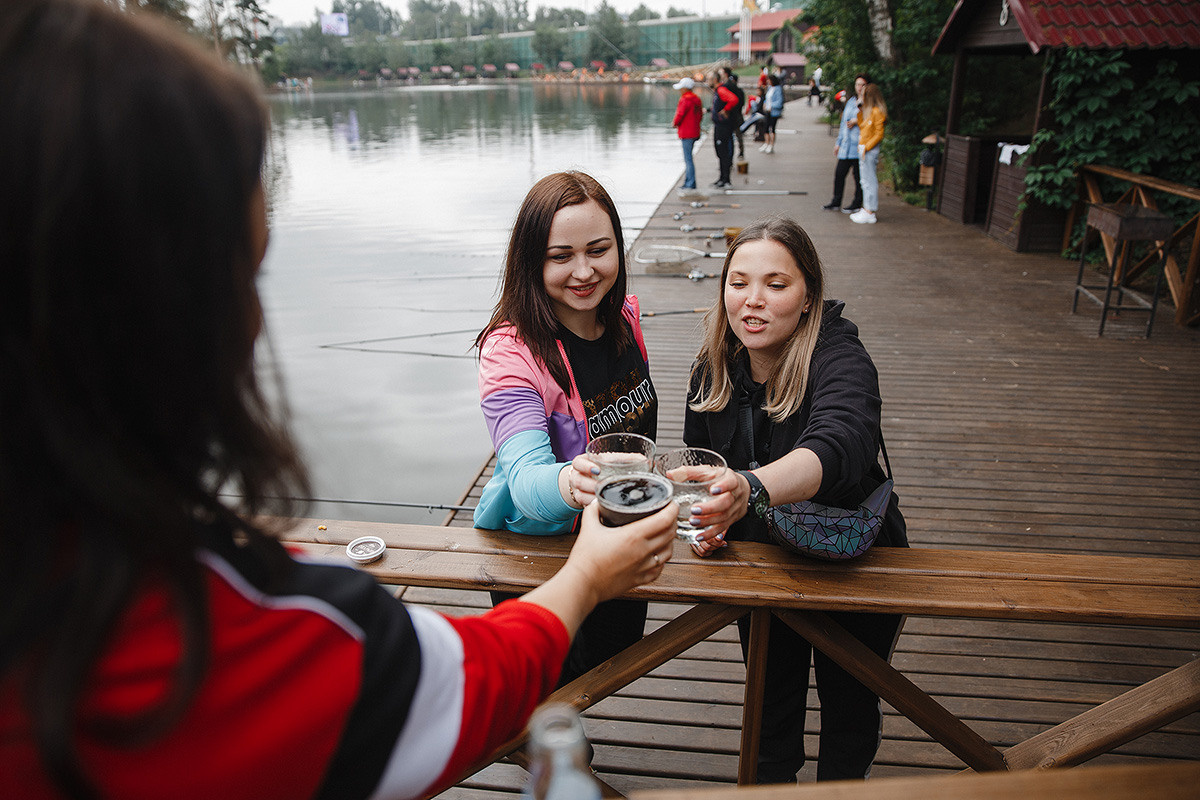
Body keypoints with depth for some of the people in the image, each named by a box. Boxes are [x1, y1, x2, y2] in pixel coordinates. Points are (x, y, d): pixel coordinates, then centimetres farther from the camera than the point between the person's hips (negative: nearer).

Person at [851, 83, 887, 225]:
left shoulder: (877, 112, -14)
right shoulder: (868, 110, 14)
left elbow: (879, 135, -16)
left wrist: (866, 148, -19)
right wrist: (860, 111, 8)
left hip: (870, 150, -10)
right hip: (863, 149, 10)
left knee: (870, 180, -6)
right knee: (865, 180, 13)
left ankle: (870, 213, -3)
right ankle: (866, 209, 20)